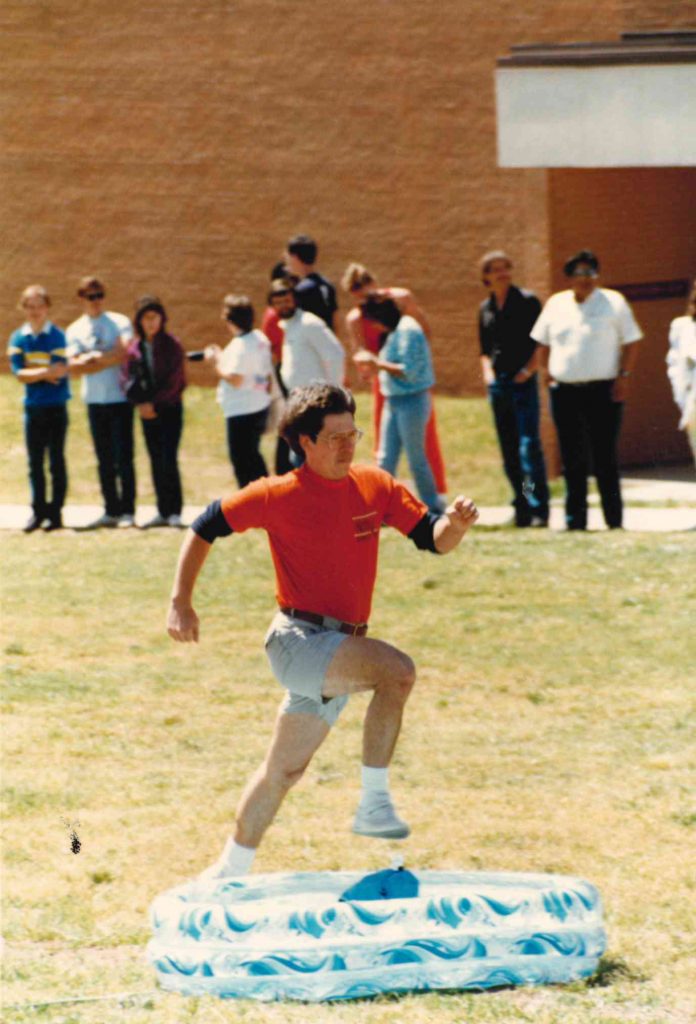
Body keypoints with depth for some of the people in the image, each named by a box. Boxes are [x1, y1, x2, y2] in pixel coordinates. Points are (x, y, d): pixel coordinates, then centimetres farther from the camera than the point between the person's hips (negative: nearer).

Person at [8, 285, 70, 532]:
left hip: (56, 407, -3)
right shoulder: (18, 338, 4)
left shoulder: (57, 336, -3)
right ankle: (38, 510, 9)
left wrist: (32, 372, -8)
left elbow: (60, 370, -12)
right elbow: (19, 374, -5)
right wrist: (47, 372, -13)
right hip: (33, 407, 3)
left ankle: (56, 511, 3)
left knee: (56, 461, 0)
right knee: (35, 462, 4)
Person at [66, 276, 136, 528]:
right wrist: (108, 359, -11)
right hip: (94, 401, 3)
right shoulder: (74, 330, 9)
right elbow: (74, 368, -2)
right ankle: (111, 511, 12)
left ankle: (127, 511, -5)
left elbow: (124, 353, -13)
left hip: (119, 397, -3)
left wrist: (93, 359, -8)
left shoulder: (119, 323, 2)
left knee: (123, 457, -6)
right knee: (104, 460, 7)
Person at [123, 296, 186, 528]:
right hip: (147, 411, 5)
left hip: (169, 408, -5)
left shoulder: (171, 346, -5)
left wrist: (155, 404, -14)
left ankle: (175, 511, -8)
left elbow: (173, 381, -9)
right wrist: (140, 403, -11)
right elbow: (129, 378, 5)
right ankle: (163, 511, 11)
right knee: (156, 462, 7)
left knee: (169, 459, -12)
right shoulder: (134, 349, 7)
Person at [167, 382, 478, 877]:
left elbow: (433, 539, 5)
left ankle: (230, 871, 26)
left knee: (285, 769, 13)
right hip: (300, 640, -6)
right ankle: (375, 803, -23)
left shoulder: (375, 485, 5)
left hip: (340, 652, 6)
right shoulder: (279, 496, -9)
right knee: (398, 670, -29)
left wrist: (455, 524, -18)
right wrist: (181, 604, -3)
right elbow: (204, 529, 0)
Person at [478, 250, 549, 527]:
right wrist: (488, 371, 5)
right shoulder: (486, 309, 14)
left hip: (523, 382, -5)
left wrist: (529, 369, -12)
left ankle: (538, 509, -15)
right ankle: (522, 507, 13)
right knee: (508, 450, 6)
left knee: (529, 445, -13)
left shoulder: (527, 302, 0)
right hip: (497, 384, 5)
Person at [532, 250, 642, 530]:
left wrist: (624, 375, -7)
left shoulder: (613, 302, 2)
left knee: (605, 456, -4)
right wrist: (546, 371, 9)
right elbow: (543, 342, 21)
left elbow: (631, 342, 2)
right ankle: (575, 518, 11)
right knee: (572, 459, 6)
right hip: (564, 390, 4)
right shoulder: (556, 305, 12)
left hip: (602, 390, -4)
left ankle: (614, 518, 2)